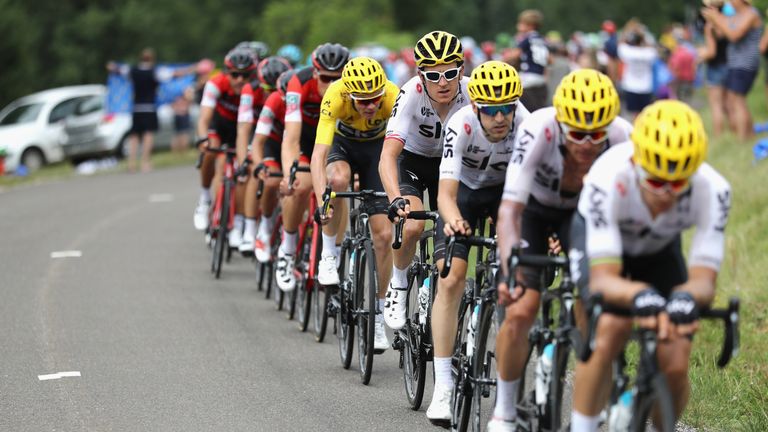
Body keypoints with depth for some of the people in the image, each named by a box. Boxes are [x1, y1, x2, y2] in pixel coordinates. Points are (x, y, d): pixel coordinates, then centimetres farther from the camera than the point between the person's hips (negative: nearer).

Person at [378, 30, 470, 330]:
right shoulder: (411, 95, -33)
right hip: (411, 160, -2)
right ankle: (398, 287, 0)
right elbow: (388, 155, -41)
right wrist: (396, 199, -58)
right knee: (412, 225, -27)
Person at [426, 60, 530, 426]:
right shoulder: (461, 126, -34)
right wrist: (453, 220, -61)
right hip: (465, 190, -2)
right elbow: (446, 192, -39)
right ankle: (443, 386, -16)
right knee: (451, 279, -17)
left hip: (508, 190, 2)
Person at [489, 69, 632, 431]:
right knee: (520, 312, -15)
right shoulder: (538, 131, -38)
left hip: (584, 212, 2)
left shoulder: (623, 139, -32)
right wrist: (510, 271, -57)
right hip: (535, 209, -1)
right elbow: (509, 210, -43)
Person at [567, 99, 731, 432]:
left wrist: (686, 296, -61)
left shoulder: (712, 190, -36)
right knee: (610, 332, -30)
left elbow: (705, 281, -36)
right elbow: (602, 280, -44)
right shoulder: (608, 180, -41)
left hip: (659, 248, 2)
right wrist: (639, 295, -66)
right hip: (599, 238, -2)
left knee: (675, 366, -13)